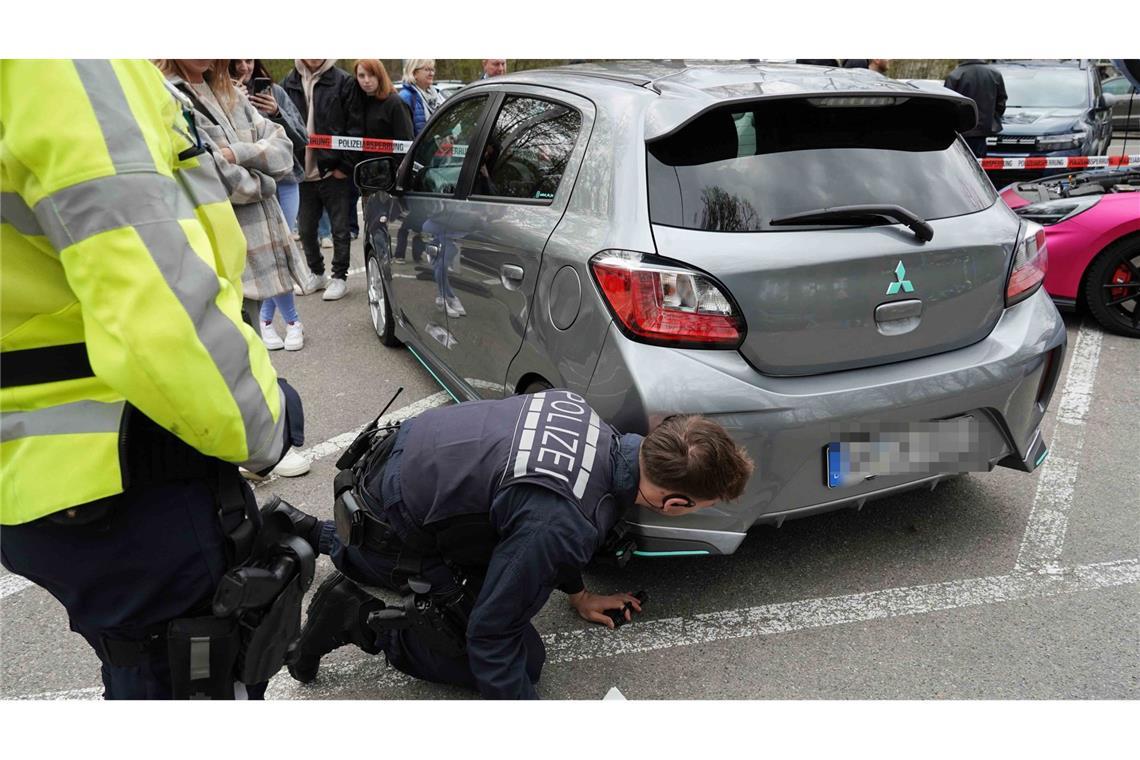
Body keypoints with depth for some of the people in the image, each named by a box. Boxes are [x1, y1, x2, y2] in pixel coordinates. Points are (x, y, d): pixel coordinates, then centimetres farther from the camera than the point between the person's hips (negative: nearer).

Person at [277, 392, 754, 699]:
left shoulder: (593, 425, -9)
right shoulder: (568, 524, -33)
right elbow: (490, 636, -24)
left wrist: (578, 594, 23)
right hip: (393, 533, -8)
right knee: (522, 658, -1)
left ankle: (310, 534, 40)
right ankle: (360, 620, -1)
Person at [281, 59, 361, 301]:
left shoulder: (343, 81, -5)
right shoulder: (289, 82, 5)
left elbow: (354, 128, -6)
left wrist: (345, 165, -10)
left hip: (334, 171, -4)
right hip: (303, 171, 4)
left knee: (340, 229, 6)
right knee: (306, 229, 13)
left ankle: (339, 278, 19)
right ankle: (317, 274, 30)